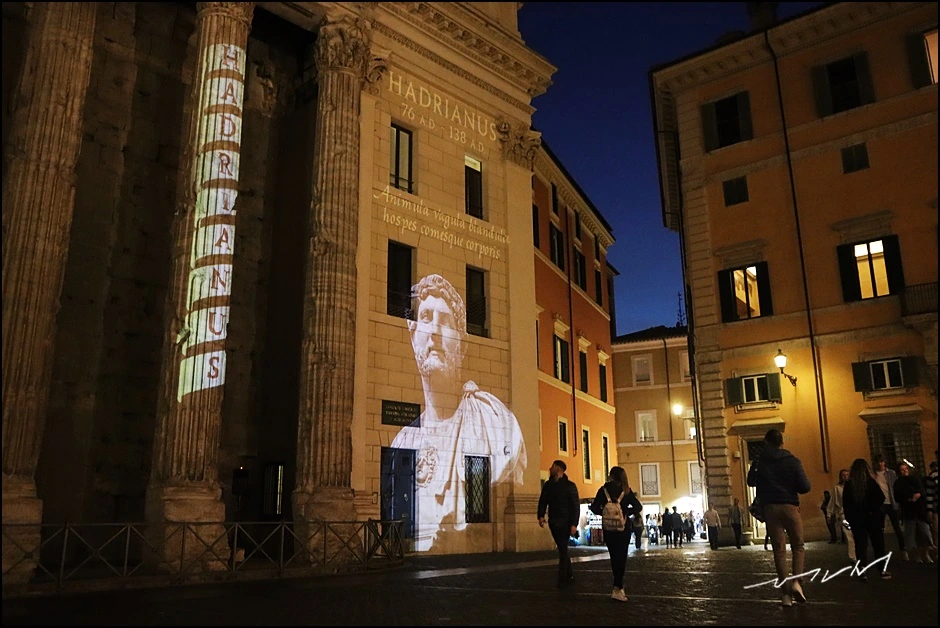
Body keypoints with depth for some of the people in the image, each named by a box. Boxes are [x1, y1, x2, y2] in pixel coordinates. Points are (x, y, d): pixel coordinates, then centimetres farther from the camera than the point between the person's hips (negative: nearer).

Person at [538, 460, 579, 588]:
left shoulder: (570, 485, -7)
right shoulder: (548, 485, 9)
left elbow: (575, 506, -10)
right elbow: (542, 501, 9)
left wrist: (574, 524, -17)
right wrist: (541, 516, -8)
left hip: (565, 523, -5)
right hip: (553, 522, 5)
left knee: (563, 550, -7)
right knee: (562, 549, 12)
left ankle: (562, 579, -4)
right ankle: (569, 576, 24)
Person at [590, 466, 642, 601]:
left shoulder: (604, 490, -2)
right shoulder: (626, 490, -2)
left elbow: (594, 507, -8)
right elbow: (638, 507, -8)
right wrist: (626, 512, 5)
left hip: (608, 528, 1)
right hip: (624, 528, -1)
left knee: (614, 557, 15)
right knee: (621, 557, 2)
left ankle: (619, 587, 20)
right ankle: (617, 589, -10)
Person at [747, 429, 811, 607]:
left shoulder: (759, 462, 0)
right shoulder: (792, 461, -3)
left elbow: (751, 482, 9)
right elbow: (805, 487, -6)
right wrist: (792, 488, 15)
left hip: (770, 507, 1)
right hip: (790, 506, -1)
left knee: (779, 550, 5)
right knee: (798, 546, 11)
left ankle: (786, 593, 3)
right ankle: (796, 581, -11)